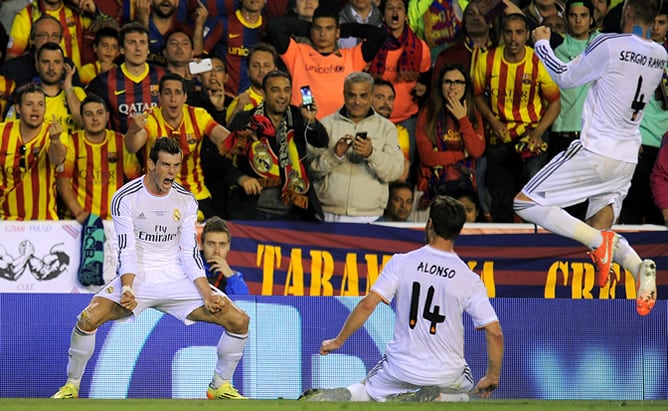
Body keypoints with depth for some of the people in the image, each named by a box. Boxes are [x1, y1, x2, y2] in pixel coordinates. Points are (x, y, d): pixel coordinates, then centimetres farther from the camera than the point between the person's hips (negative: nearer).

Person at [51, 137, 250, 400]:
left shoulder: (186, 201, 1)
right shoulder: (125, 198, -9)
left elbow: (190, 253, 1)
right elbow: (127, 250, -12)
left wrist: (207, 292, -12)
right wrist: (127, 287, -29)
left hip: (177, 279, 3)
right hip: (137, 277, -3)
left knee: (239, 320, -11)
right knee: (89, 318, -28)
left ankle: (220, 387, 11)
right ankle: (71, 387, -7)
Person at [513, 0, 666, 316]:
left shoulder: (609, 45, -15)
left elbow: (565, 78, -2)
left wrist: (541, 43, 14)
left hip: (594, 150, -7)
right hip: (628, 157, 7)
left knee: (525, 204, -2)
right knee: (599, 234, 18)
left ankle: (600, 241, -17)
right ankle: (641, 268, -13)